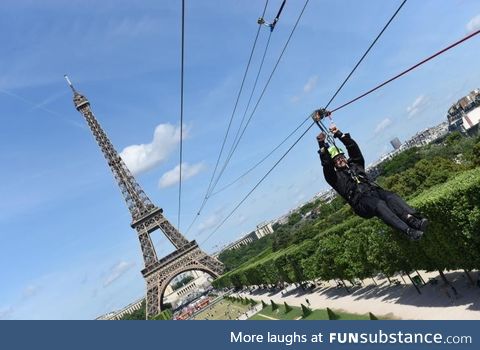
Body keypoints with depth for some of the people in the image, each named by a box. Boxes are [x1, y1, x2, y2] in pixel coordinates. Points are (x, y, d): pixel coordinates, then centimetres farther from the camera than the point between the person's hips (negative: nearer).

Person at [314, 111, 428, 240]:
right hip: (361, 201, -5)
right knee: (379, 205, -36)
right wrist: (322, 144, -11)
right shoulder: (334, 176, 15)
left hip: (374, 191, 5)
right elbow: (326, 163, -2)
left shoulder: (355, 164, 28)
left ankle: (413, 220, -51)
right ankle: (409, 231, -52)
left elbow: (353, 147, 18)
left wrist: (339, 134, 9)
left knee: (391, 197, -28)